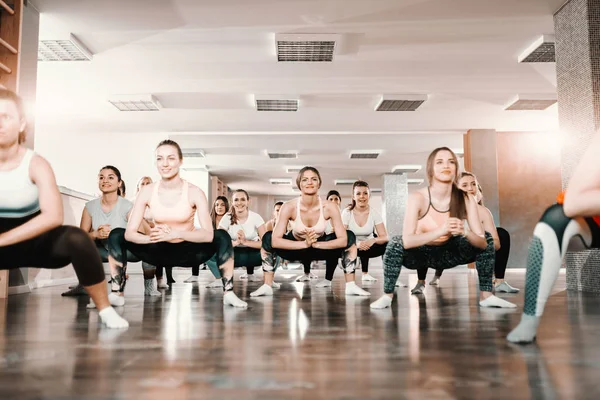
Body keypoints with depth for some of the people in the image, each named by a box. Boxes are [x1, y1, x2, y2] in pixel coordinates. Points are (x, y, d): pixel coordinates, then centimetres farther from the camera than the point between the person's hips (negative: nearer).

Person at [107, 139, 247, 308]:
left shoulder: (194, 192, -17)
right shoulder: (147, 192, -11)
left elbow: (208, 234, -27)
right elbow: (129, 232, -16)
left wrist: (176, 233, -42)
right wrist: (151, 237, -39)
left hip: (187, 252, -2)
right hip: (160, 251, 2)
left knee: (221, 236, -28)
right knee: (116, 235, -14)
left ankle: (228, 293, -16)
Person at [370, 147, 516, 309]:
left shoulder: (466, 199, -17)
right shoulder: (417, 198, -26)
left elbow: (482, 242, -20)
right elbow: (407, 241, -37)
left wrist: (464, 232, -42)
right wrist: (441, 231, -49)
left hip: (448, 253, 4)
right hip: (420, 254, -3)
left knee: (487, 237, -10)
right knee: (397, 243, -33)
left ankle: (486, 295, -1)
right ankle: (387, 295, -14)